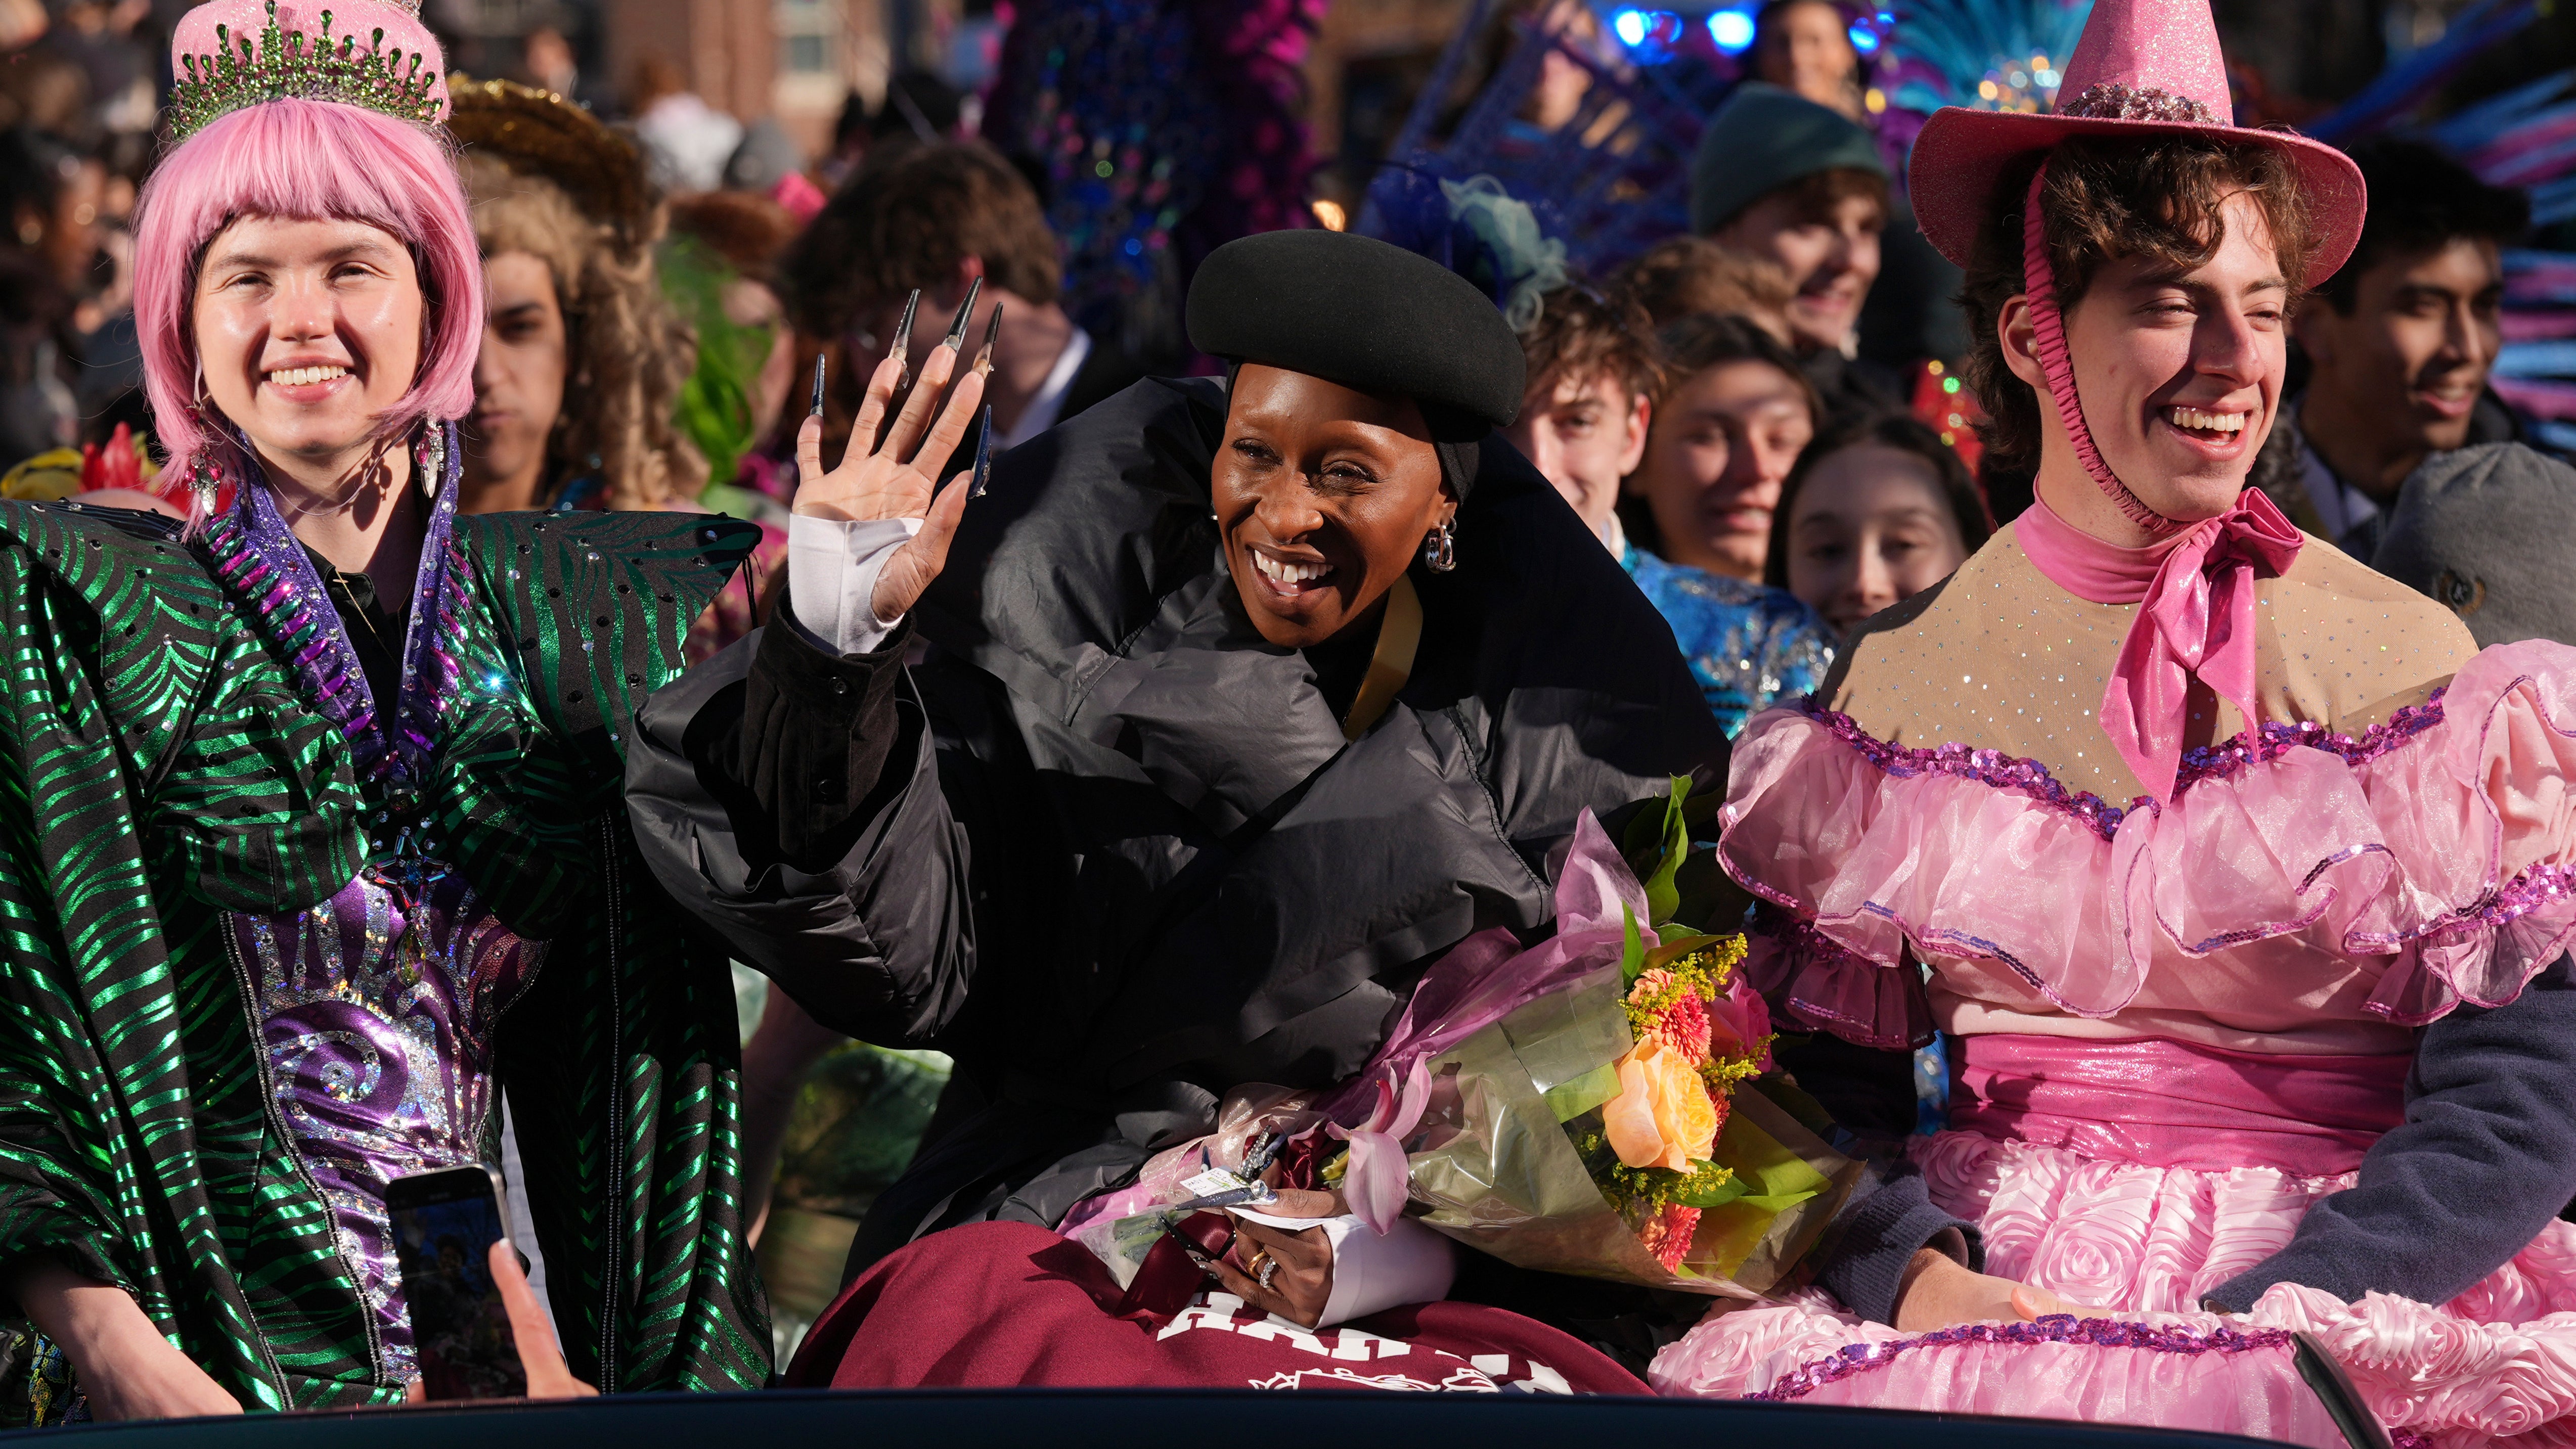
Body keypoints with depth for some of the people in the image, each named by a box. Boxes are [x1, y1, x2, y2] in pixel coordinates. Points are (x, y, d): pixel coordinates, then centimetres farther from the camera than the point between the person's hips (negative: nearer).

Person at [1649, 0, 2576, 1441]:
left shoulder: (2408, 660, 1)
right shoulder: (1898, 674, 8)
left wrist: (2228, 1329, -16)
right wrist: (1920, 1281, -13)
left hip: (2338, 1310, -2)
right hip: (1992, 1286, 2)